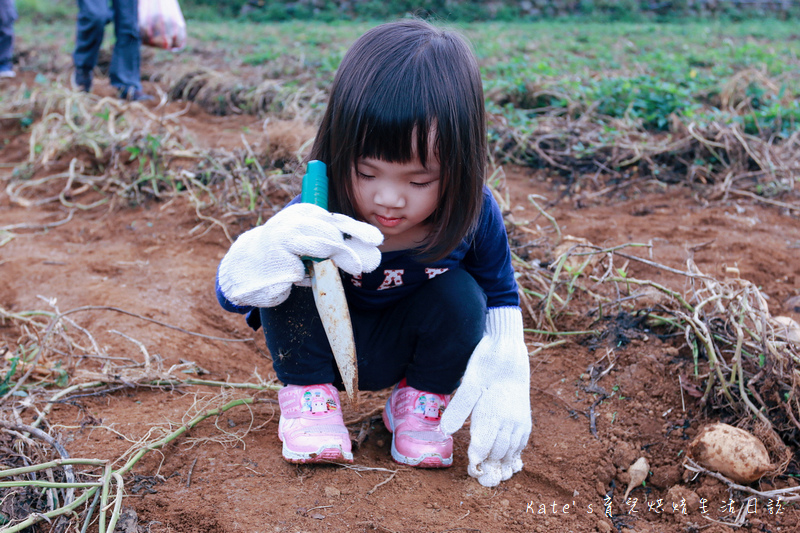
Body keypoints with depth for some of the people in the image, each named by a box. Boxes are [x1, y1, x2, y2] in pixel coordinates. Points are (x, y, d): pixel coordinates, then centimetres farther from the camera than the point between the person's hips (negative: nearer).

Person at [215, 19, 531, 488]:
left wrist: (504, 380, -20)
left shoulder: (473, 216, -25)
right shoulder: (320, 217, -32)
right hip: (323, 345, -1)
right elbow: (231, 292, -26)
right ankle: (309, 391, -8)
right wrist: (269, 250, -51)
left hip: (396, 352, 2)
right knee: (293, 271, -27)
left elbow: (502, 296, -5)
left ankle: (423, 398, 1)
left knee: (460, 294, -26)